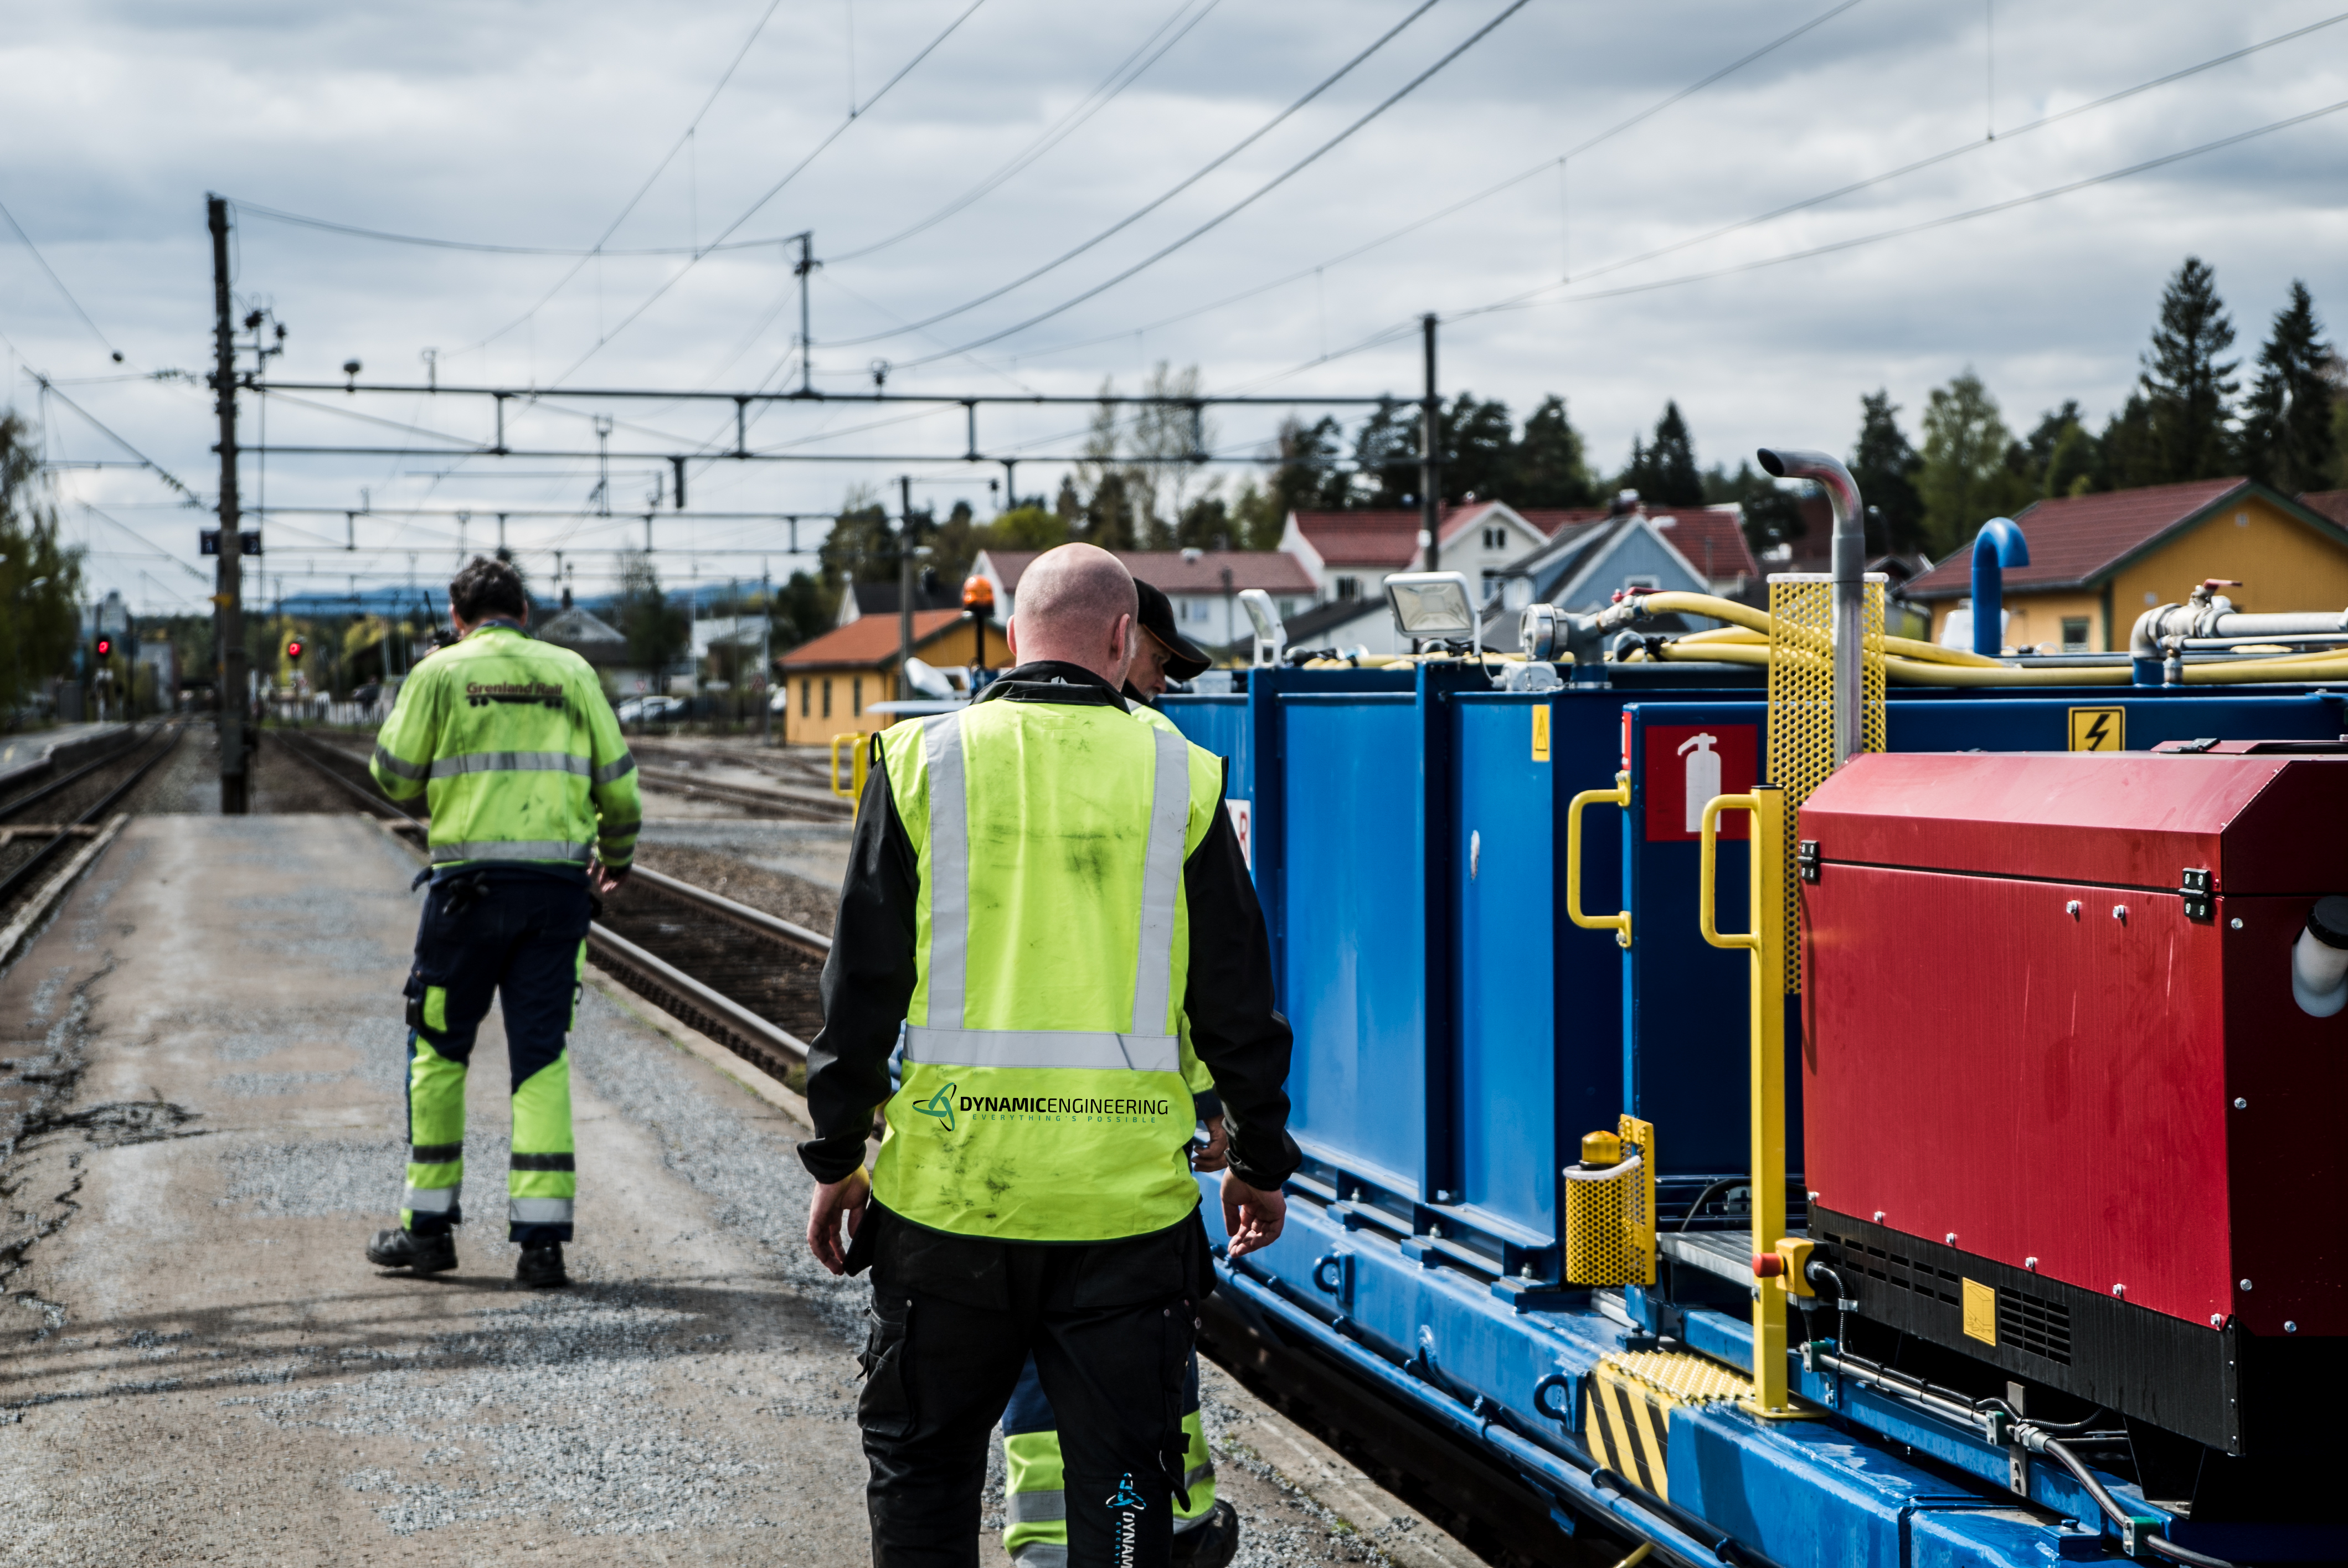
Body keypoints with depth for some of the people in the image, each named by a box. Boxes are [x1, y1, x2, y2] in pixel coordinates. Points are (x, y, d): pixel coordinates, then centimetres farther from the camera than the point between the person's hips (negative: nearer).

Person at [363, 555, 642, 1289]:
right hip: (560, 884, 2)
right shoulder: (571, 671, 9)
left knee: (439, 1047, 12)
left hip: (471, 880, -2)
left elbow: (394, 775, 6)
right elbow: (617, 782, 11)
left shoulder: (442, 672, 1)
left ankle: (429, 1225, 16)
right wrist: (616, 854, 28)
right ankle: (543, 1237, -2)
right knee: (542, 1056, 5)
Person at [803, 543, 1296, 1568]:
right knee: (1123, 1475, 8)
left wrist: (836, 1157, 10)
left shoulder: (924, 761, 0)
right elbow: (1237, 1002, 4)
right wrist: (1261, 1161, 16)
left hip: (950, 1183, 0)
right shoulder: (1179, 779, 0)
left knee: (920, 1458, 16)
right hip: (1129, 1198, 0)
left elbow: (861, 985, 1)